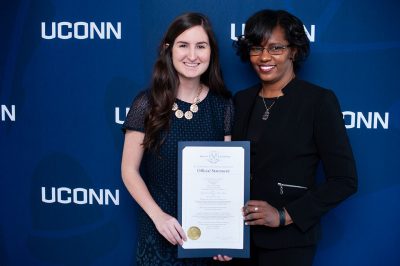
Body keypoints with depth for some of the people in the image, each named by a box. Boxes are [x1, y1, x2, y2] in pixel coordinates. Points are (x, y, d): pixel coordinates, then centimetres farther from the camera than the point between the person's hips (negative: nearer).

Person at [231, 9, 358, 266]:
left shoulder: (319, 100, -10)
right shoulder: (242, 100, 5)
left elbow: (344, 180, -12)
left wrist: (283, 216, -17)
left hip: (289, 239, -4)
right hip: (241, 232, 4)